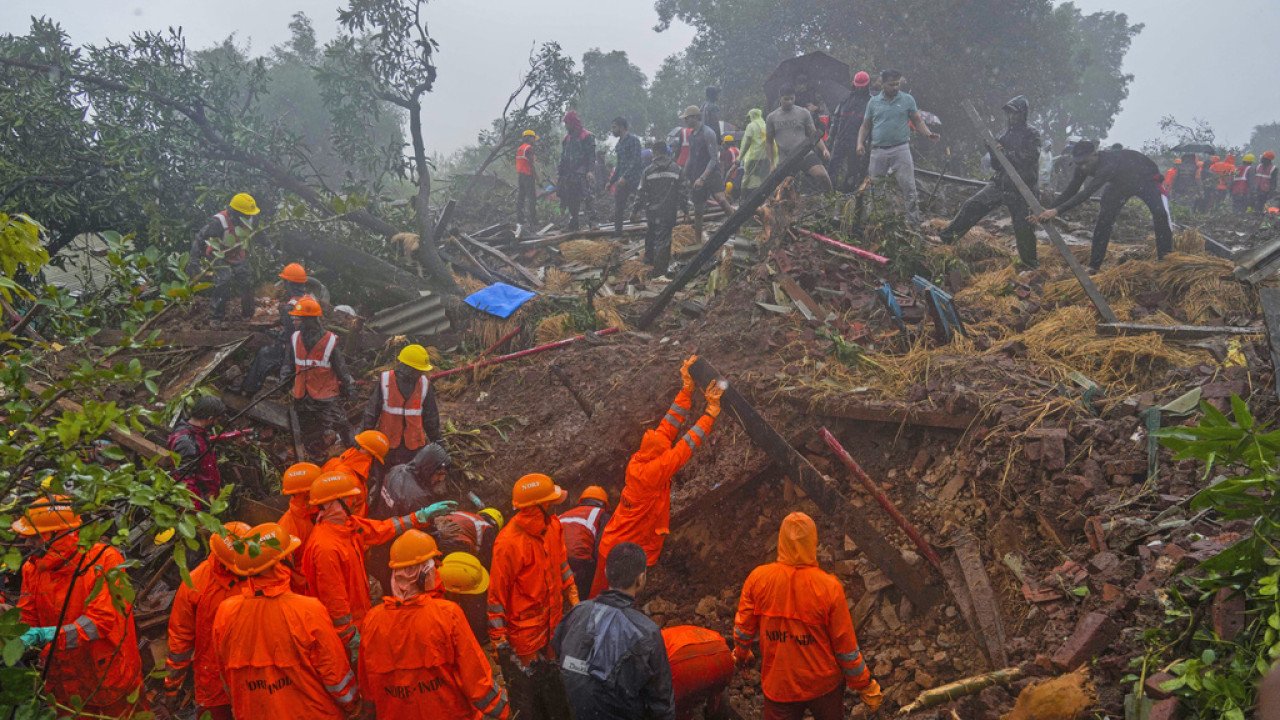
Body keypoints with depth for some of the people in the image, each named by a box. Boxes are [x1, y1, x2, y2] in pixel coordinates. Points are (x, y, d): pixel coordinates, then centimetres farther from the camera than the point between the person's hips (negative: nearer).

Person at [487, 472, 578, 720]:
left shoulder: (552, 526, -4)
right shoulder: (509, 543, -27)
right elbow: (496, 596, -19)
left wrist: (575, 603, 10)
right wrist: (500, 642, -14)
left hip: (553, 631, 7)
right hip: (522, 637, -7)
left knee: (557, 697, 22)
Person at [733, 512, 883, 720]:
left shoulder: (758, 578, -15)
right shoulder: (829, 587, -21)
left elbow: (743, 628, -2)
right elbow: (846, 645, -13)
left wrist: (741, 653, 20)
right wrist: (865, 685, 2)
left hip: (778, 686, 1)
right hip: (824, 685, -1)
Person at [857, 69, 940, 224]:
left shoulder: (908, 100, 5)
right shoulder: (873, 102, 9)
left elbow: (918, 121, 7)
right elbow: (865, 126, 13)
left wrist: (929, 134, -12)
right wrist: (860, 143, -4)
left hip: (901, 149, -2)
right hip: (878, 151, 2)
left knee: (908, 188, -7)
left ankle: (914, 221, -3)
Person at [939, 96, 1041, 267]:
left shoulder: (1032, 136, -6)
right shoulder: (1006, 135, 12)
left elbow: (1029, 157, -22)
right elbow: (996, 165, 12)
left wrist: (1007, 153, -22)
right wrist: (992, 149, -6)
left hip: (1020, 189, -6)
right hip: (1000, 184, 6)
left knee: (1022, 226, -4)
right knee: (971, 206, -1)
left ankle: (1030, 260, 12)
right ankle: (948, 235, 9)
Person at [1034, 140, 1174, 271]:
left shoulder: (1108, 164, -46)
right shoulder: (1083, 167, -23)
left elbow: (1087, 193, -52)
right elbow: (1071, 191, -15)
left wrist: (1057, 211, -59)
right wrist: (1050, 211, -26)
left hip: (1146, 178, -6)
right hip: (1120, 183, 6)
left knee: (1160, 213, -24)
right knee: (1104, 219, -5)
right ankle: (1093, 266, 0)